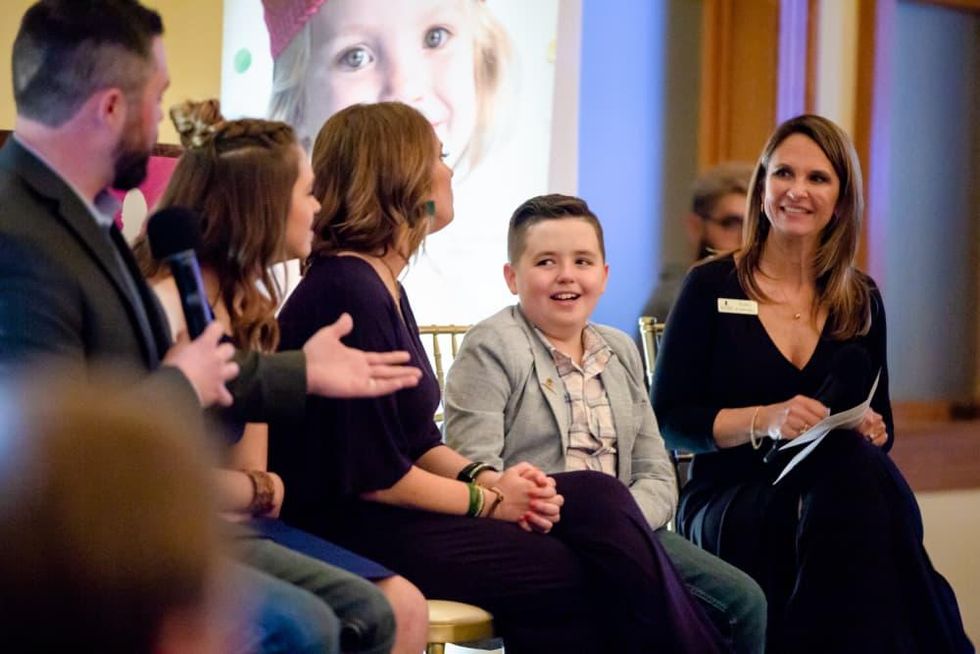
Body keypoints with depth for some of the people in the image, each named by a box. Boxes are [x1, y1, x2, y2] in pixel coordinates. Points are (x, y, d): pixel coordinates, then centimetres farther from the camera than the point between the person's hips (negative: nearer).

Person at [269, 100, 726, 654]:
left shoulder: (384, 286, 16)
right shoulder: (349, 293, -16)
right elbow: (373, 476, -19)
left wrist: (489, 480, -4)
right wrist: (489, 499, -9)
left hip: (391, 512, 9)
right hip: (354, 531, -9)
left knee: (599, 498, -6)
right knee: (594, 576, -12)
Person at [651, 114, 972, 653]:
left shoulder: (862, 301, 14)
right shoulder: (711, 287, 4)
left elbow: (880, 421, 19)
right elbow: (668, 419, 0)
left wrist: (872, 431, -6)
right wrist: (764, 421, -17)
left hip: (833, 496, 3)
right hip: (728, 503, -3)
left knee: (862, 468, -37)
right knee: (854, 474, -37)